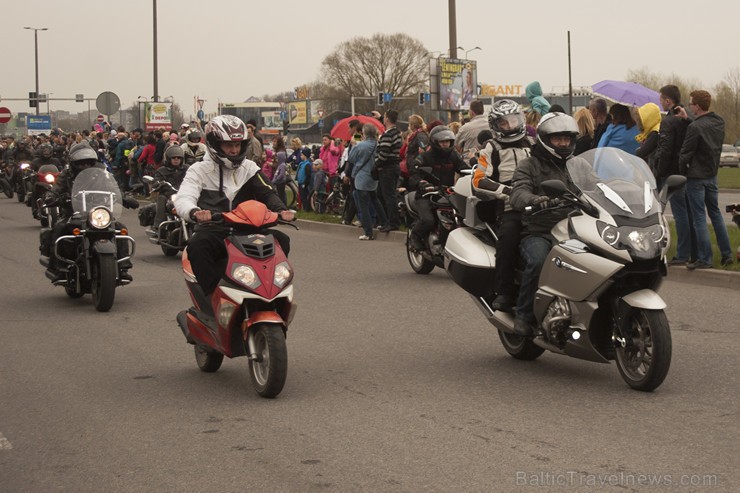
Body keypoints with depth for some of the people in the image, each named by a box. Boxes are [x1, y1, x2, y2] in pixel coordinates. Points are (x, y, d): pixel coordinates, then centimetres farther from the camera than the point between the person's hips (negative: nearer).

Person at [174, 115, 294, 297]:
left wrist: (281, 210, -21)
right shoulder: (199, 170, 4)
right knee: (198, 246, -37)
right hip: (213, 230, -3)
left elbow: (267, 193, 4)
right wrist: (195, 212, -37)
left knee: (281, 240, -19)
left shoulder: (250, 168, 16)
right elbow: (183, 200, -11)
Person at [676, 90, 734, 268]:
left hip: (696, 176, -7)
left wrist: (682, 170, 1)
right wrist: (687, 120, 7)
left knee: (699, 217, -2)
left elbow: (686, 153, -15)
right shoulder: (719, 123, 2)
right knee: (715, 213, 17)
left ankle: (705, 259, 0)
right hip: (712, 175, 7)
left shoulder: (695, 127, -20)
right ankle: (726, 254, 20)